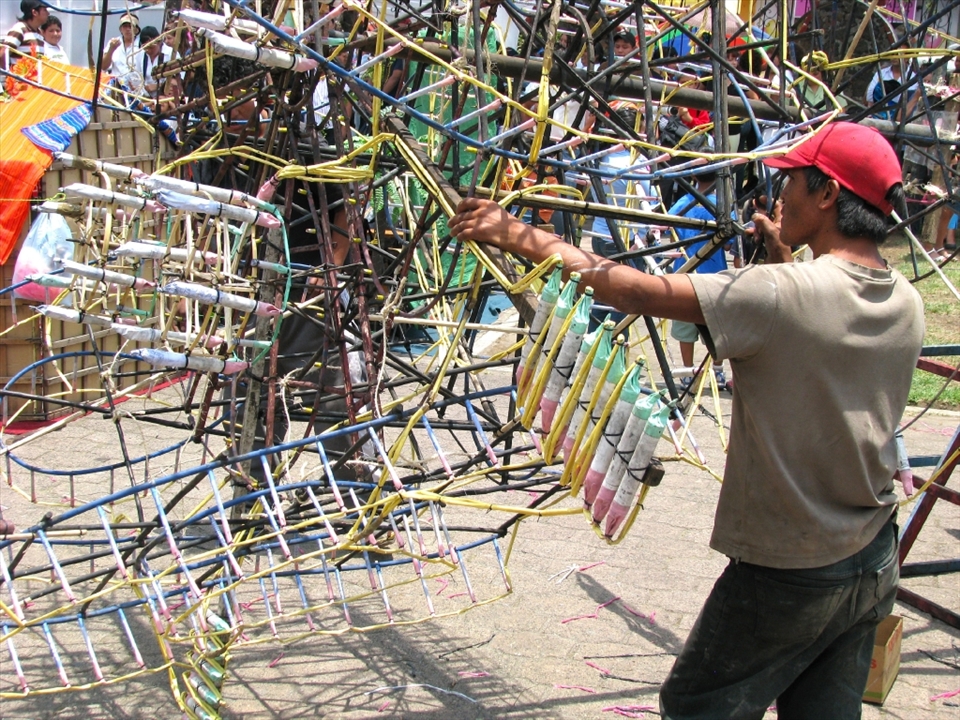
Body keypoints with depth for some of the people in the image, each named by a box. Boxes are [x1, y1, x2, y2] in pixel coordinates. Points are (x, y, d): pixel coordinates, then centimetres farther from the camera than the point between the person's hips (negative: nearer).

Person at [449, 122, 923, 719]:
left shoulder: (780, 294, -24)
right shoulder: (907, 304, -2)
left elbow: (635, 290, -21)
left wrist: (519, 236, -13)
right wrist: (784, 264, 12)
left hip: (786, 574, -7)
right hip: (874, 564, 7)